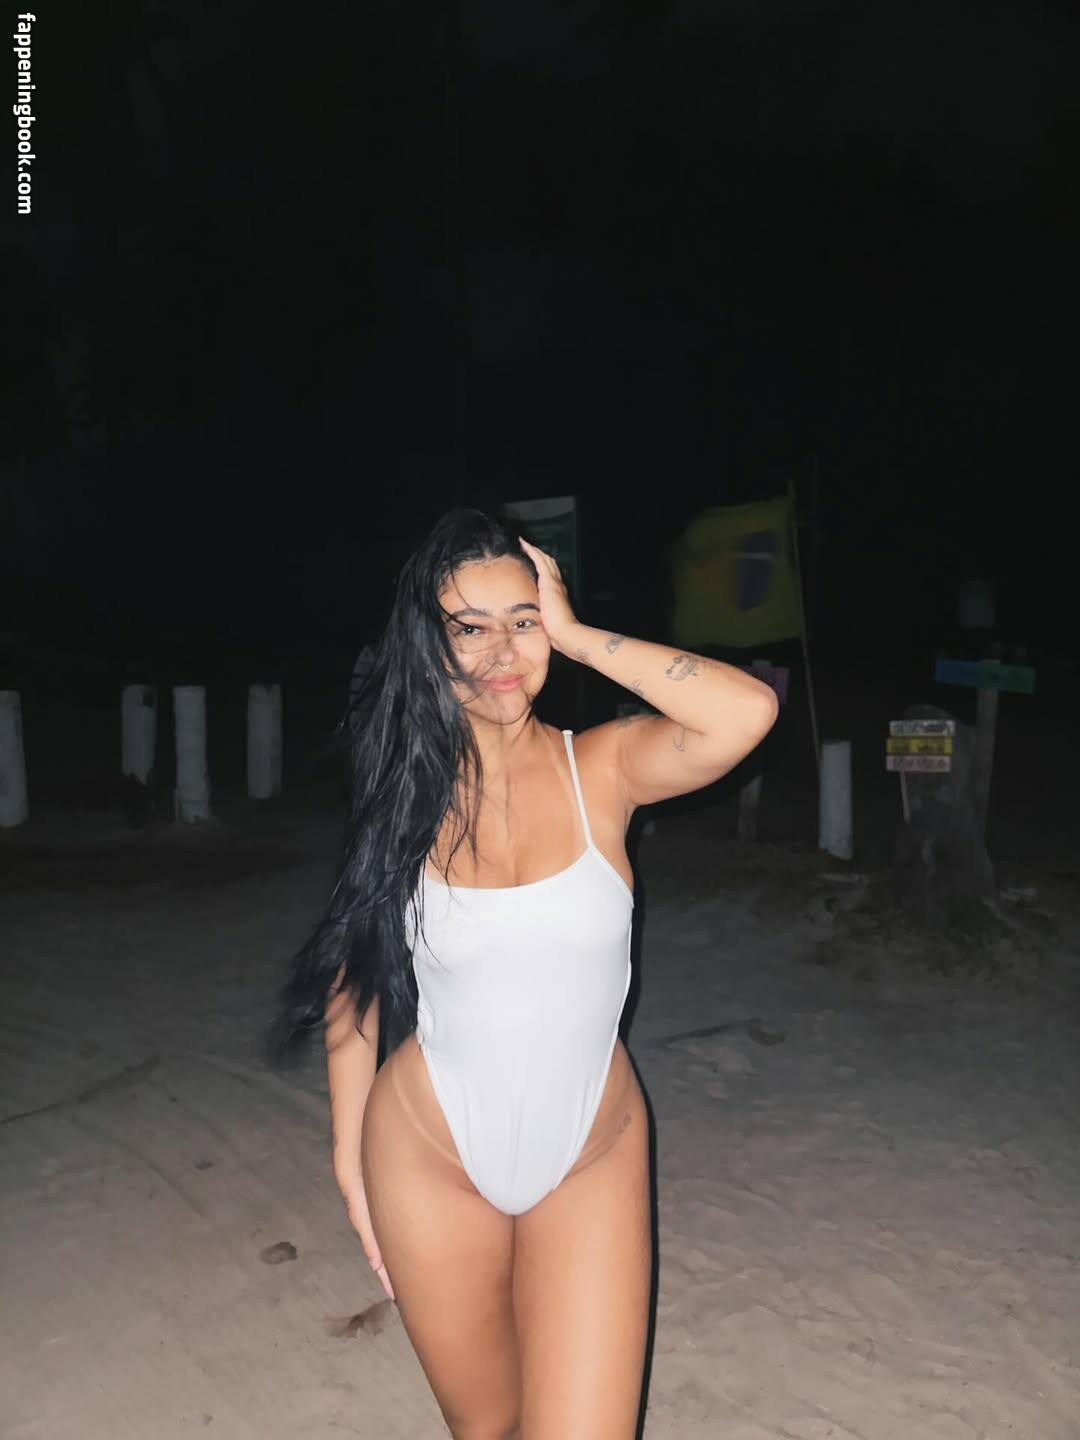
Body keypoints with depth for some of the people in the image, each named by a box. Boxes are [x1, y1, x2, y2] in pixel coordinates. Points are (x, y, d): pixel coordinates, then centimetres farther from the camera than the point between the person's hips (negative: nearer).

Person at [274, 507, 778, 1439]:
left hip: (592, 1162, -1)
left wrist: (576, 636, -20)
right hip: (432, 1160, 1)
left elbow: (747, 713, -29)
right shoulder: (407, 790, -7)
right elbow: (354, 979, 0)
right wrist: (351, 1159, 2)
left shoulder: (602, 768, -10)